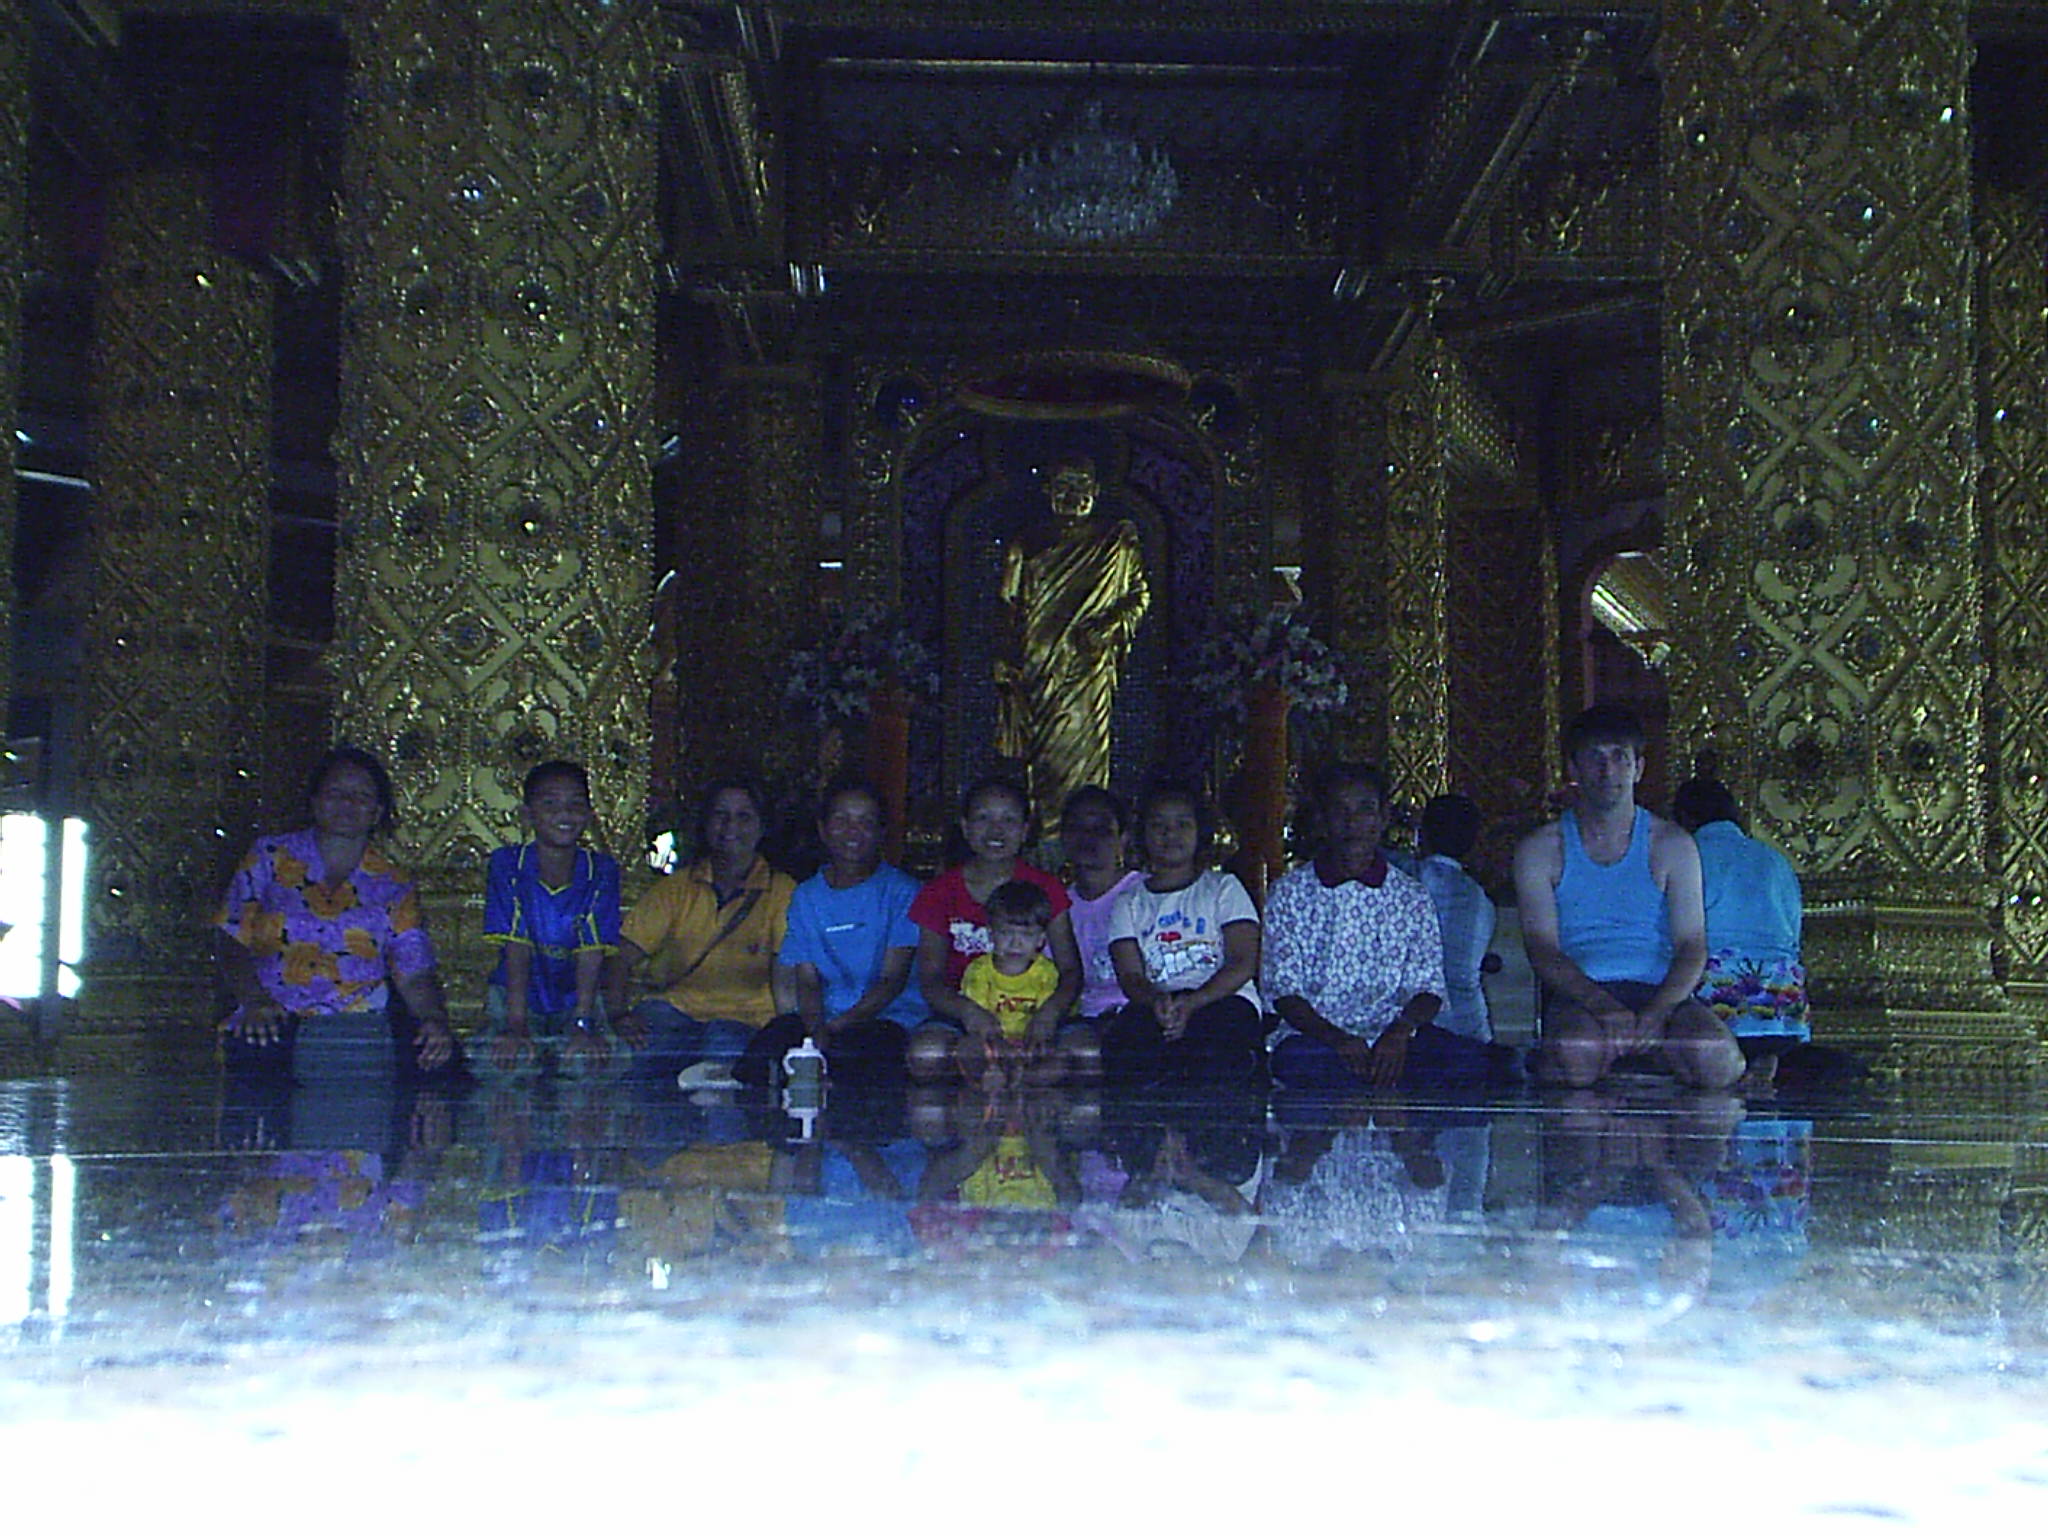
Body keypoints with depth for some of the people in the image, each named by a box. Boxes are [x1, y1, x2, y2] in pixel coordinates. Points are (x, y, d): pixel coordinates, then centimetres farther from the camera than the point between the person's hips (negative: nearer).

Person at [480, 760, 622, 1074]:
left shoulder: (602, 871, -11)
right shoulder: (506, 864, -13)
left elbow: (593, 952, -19)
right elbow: (516, 948, -21)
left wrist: (583, 1026, -31)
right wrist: (516, 1028, -30)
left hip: (577, 998, 0)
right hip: (513, 996, 0)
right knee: (509, 1062, -26)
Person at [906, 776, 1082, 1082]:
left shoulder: (1044, 888, 6)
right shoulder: (941, 892, 4)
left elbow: (1071, 970, -2)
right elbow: (930, 979, -4)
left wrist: (1050, 1011, -25)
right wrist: (967, 1010, -27)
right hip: (960, 1011, -1)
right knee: (926, 1054, -36)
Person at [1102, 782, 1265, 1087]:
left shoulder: (1224, 888, 15)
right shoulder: (1128, 904, 20)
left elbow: (1244, 963, 1)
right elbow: (1130, 976, 6)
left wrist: (1193, 1002, -17)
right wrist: (1156, 1000, -21)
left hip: (1223, 998, -1)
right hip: (1152, 1006, 1)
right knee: (1122, 1036, -36)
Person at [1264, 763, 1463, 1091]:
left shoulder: (1410, 896, 13)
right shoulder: (1289, 894, 8)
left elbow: (1427, 986, 7)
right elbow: (1283, 990, 1)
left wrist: (1401, 1031, -17)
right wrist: (1335, 1037, -18)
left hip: (1395, 1036, 1)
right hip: (1315, 1034, -1)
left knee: (1470, 1060, -29)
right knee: (1297, 1061, -38)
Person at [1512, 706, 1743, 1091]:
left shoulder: (1672, 844, 14)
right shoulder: (1540, 849, 10)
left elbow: (1692, 946, 5)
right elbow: (1542, 947, -2)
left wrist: (1656, 1012, -16)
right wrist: (1602, 1004, -21)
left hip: (1660, 995, 3)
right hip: (1579, 997, -2)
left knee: (1717, 1061, -29)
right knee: (1573, 1057, -38)